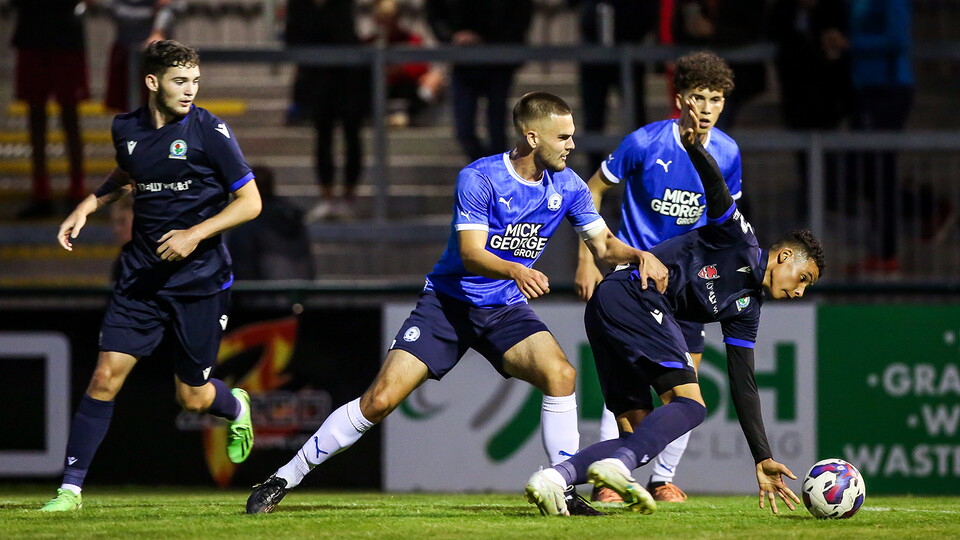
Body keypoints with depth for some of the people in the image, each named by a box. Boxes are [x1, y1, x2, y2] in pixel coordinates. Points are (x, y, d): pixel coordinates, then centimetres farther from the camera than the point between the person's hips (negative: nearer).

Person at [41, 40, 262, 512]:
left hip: (200, 280, -3)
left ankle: (237, 408, 43)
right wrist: (87, 207, 11)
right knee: (106, 375, -10)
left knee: (193, 397, 6)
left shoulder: (208, 131, -11)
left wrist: (196, 234, -19)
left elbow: (250, 202, -8)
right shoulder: (126, 129, 2)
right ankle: (70, 487, -5)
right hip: (141, 274, 3)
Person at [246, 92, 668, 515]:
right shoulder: (479, 179, -18)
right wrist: (515, 270, -44)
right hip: (448, 301, -4)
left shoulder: (567, 186, -2)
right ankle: (283, 481, 0)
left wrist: (640, 257, -14)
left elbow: (604, 244, 7)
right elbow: (471, 255, -25)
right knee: (380, 399, -12)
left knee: (560, 374, -25)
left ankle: (564, 491, -15)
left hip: (505, 309, 4)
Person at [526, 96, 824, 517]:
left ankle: (554, 477, -17)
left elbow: (743, 385, 24)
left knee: (638, 429, 1)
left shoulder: (746, 309, 25)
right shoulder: (740, 243, 6)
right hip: (634, 295, -9)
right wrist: (693, 147, -34)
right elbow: (716, 191, -11)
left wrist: (763, 458, 19)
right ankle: (618, 465, -39)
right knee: (689, 403, -18)